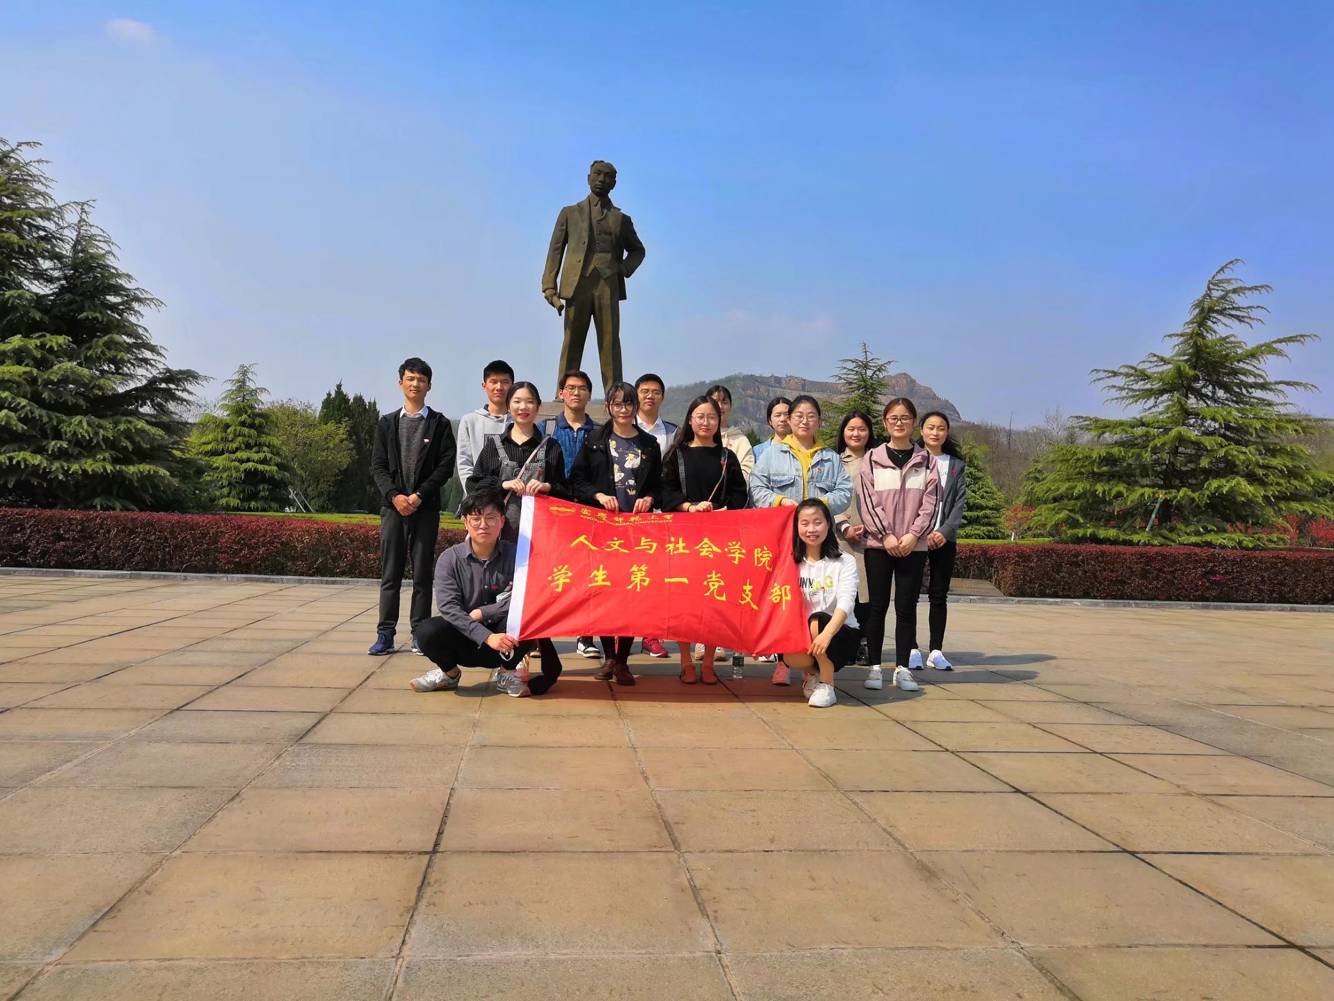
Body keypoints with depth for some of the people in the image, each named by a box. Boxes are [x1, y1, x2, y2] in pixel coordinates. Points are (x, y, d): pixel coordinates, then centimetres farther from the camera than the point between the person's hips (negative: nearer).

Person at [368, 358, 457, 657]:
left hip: (426, 507, -1)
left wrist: (419, 495, -11)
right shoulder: (387, 423, 13)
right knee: (390, 573, 1)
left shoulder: (439, 423, 7)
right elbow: (377, 466, 6)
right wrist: (394, 496, -10)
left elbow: (446, 465, -1)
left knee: (423, 573, 1)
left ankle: (420, 633, 6)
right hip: (393, 506, 1)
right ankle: (385, 634, 3)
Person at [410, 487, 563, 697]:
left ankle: (506, 673, -1)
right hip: (465, 643, 1)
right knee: (427, 632, -28)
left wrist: (480, 613, -14)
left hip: (505, 644, 0)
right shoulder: (450, 559, -6)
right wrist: (486, 636, -28)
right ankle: (450, 674, 7)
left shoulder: (515, 555, -7)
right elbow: (448, 607, -17)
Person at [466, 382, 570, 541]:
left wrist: (547, 486, -10)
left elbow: (565, 492, 9)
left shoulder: (551, 447, 13)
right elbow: (473, 484, 7)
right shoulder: (493, 445, 13)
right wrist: (502, 484, -8)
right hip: (501, 526, 0)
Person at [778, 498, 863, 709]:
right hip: (803, 635, 2)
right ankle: (812, 674, 7)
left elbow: (846, 604, -23)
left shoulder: (844, 562, -8)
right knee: (789, 656, -31)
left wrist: (827, 633, -41)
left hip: (841, 634, -2)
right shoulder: (793, 562, 2)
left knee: (817, 622, -35)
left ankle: (827, 686, -14)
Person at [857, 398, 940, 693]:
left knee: (906, 606, 3)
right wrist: (886, 535, -11)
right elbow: (867, 500, -2)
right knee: (877, 605, 2)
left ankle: (903, 667, 9)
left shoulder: (925, 460, 8)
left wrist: (913, 534, -10)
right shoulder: (872, 458, 4)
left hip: (913, 545, 1)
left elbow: (930, 501, 2)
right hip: (878, 543, -1)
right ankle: (875, 667, 8)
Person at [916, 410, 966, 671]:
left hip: (944, 539, 2)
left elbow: (959, 502, 5)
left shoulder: (957, 465, 13)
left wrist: (944, 532, -9)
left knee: (939, 595, 3)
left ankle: (936, 651, 7)